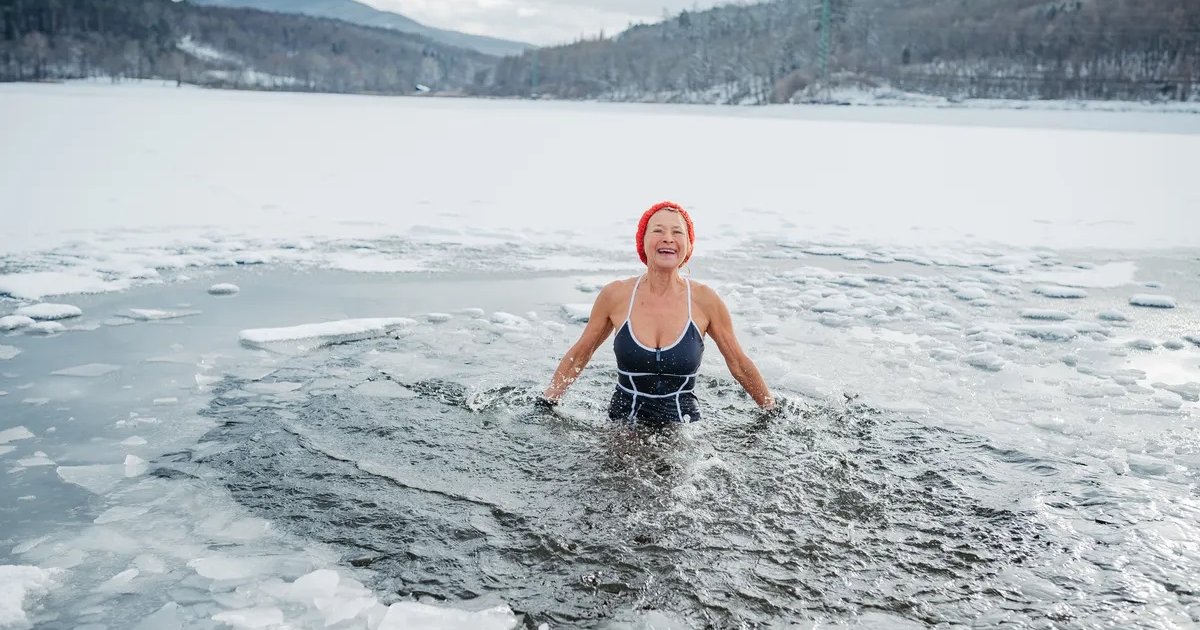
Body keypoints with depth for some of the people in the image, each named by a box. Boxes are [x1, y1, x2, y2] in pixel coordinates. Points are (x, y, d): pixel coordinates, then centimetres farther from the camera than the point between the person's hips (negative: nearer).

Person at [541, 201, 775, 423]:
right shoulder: (615, 295, -4)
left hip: (684, 431, 1)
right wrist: (547, 402, 8)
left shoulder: (704, 300, -5)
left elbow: (739, 365, 8)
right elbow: (578, 356, 11)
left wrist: (773, 414, 14)